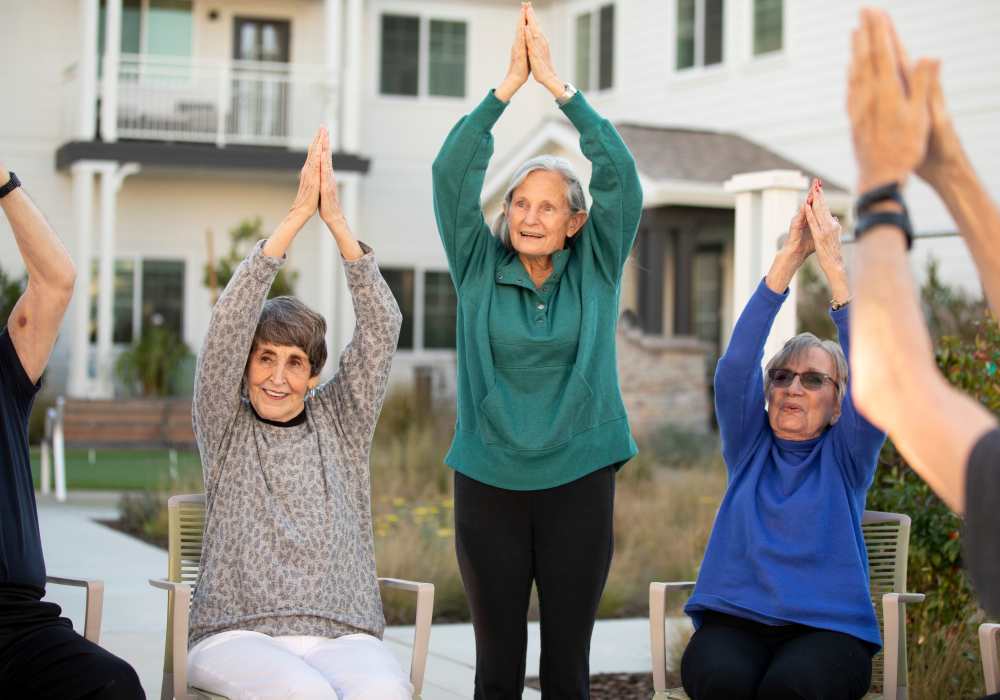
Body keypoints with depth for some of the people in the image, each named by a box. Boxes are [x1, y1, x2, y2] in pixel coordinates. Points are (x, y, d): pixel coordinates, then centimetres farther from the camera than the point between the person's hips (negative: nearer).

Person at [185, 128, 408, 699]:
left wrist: (336, 220, -6)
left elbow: (382, 325, 4)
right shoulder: (226, 427, 10)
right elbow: (230, 323, -3)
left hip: (343, 636, 2)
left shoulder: (341, 422, 15)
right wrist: (297, 216, -10)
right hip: (238, 636, -2)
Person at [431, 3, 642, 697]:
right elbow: (453, 171, -8)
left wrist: (556, 83, -14)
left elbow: (620, 174, -9)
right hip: (489, 481, 0)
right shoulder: (480, 269, 2)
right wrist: (509, 85, -15)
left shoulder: (596, 271, 2)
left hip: (579, 480, 0)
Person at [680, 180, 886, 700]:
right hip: (733, 621, 1)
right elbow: (736, 364, 0)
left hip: (828, 628, -1)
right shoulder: (748, 447, 14)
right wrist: (789, 257, -9)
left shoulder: (845, 457, 10)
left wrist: (833, 265, -13)